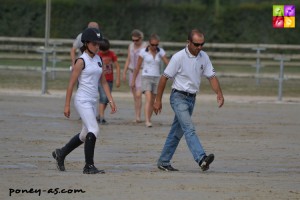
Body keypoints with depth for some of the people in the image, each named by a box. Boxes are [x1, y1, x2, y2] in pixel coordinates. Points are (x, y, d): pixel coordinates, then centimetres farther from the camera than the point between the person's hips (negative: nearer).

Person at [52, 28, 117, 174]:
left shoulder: (98, 59, 11)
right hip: (82, 101, -8)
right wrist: (67, 105, -11)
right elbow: (71, 83, -10)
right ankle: (89, 166, -10)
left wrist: (111, 100, 7)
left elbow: (103, 81, 15)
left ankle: (61, 154, 33)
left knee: (85, 135, 15)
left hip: (93, 102, 8)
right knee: (94, 130, -17)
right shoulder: (81, 61, -11)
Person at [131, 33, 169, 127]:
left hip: (156, 78, 3)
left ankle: (148, 120, 18)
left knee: (152, 101, 7)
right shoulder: (143, 52, -4)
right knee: (148, 99, -20)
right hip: (146, 77, -3)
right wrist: (133, 80, 3)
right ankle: (147, 121, -26)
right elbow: (137, 67, 1)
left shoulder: (160, 51, 3)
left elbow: (168, 64, -3)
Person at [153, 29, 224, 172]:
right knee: (189, 129, -20)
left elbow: (211, 77, 6)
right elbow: (164, 78, -9)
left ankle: (163, 162, 20)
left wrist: (219, 94, -12)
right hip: (179, 97, -7)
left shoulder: (203, 57, 3)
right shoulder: (179, 57, -14)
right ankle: (201, 159, -35)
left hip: (192, 98, 7)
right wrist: (158, 100, -8)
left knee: (177, 132, 12)